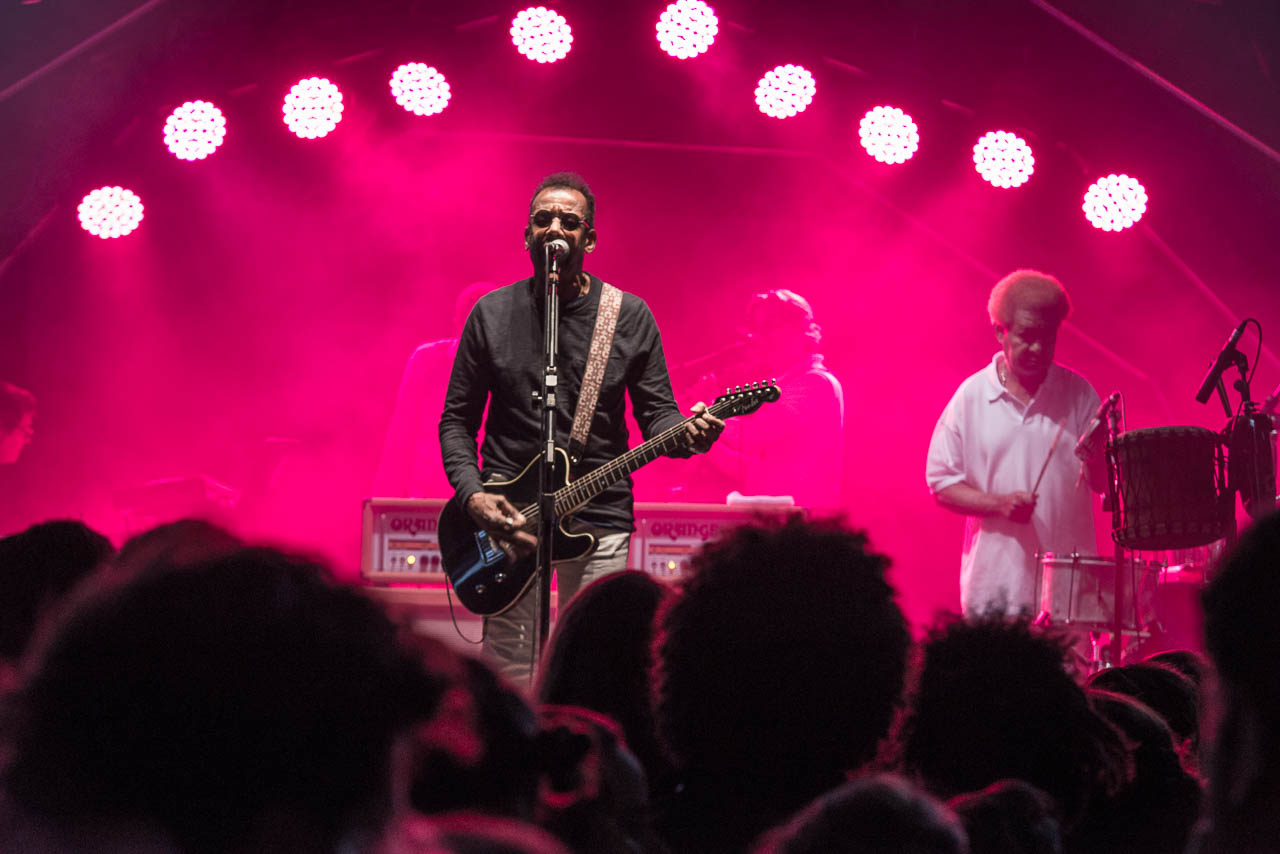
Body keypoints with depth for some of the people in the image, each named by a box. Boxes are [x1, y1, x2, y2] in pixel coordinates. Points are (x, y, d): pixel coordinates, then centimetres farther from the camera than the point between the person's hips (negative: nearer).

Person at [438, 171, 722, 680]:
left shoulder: (630, 316, 4)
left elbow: (656, 410, 5)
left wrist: (684, 432, -19)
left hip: (599, 518, 0)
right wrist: (472, 494, -8)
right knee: (509, 675, 0)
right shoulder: (492, 314, 5)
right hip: (506, 515, 0)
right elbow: (456, 420, 7)